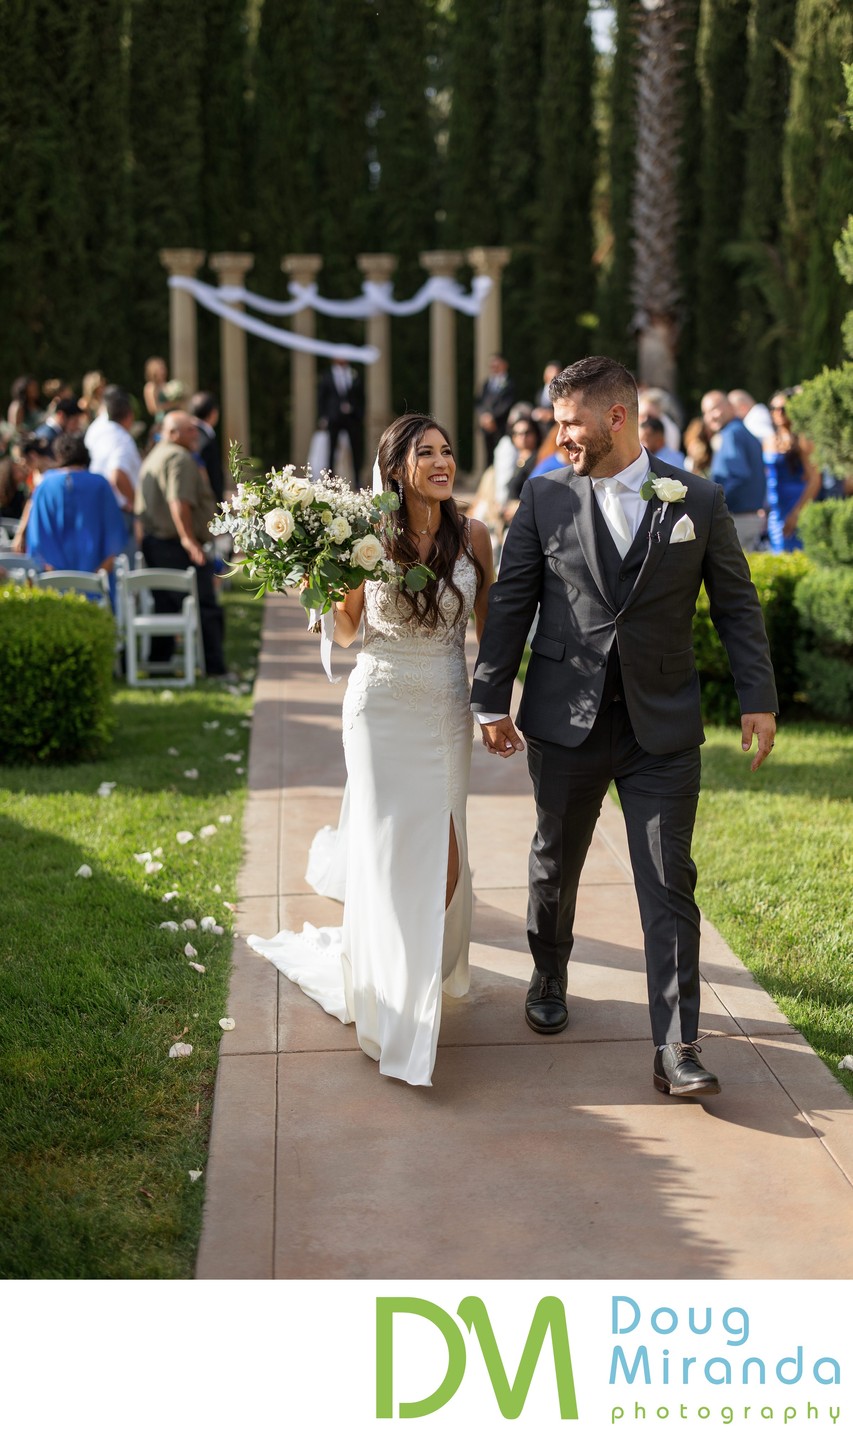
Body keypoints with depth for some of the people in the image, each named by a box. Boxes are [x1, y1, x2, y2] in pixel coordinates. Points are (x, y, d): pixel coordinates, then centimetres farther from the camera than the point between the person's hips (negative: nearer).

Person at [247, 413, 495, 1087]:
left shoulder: (473, 536, -1)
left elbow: (490, 626, 7)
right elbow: (346, 632, 4)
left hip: (448, 711, 2)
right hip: (383, 707, -2)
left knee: (441, 854, 3)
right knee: (390, 853, -2)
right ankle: (392, 1003, 13)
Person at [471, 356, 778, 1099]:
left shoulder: (699, 500, -1)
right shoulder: (545, 497, 0)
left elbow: (736, 604, 4)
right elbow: (510, 602, 3)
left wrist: (759, 697, 0)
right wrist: (492, 700, 1)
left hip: (663, 727, -1)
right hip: (565, 722, 1)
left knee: (670, 885, -2)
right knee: (554, 864, 16)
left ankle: (677, 1048, 0)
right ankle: (549, 979, 42)